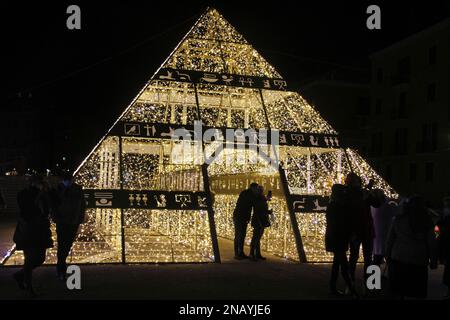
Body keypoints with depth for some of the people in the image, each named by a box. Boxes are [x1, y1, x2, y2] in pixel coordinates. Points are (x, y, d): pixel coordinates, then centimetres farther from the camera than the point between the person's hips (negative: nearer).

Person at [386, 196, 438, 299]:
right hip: (418, 262, -1)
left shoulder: (398, 219, 4)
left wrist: (388, 256, 11)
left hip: (398, 260, 1)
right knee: (417, 293, 7)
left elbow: (390, 240, 5)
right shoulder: (426, 222, 1)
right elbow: (431, 243, 2)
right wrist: (433, 261, 10)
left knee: (398, 291, 8)